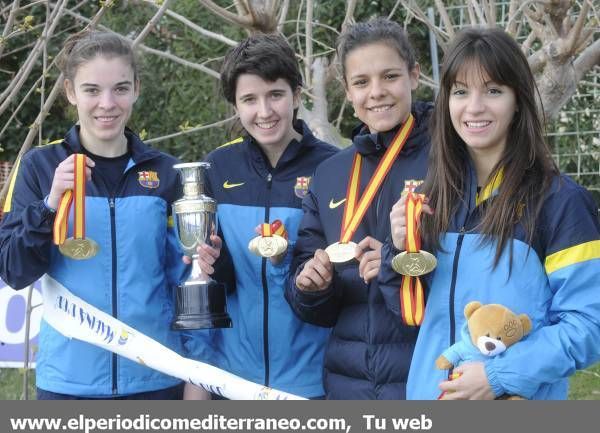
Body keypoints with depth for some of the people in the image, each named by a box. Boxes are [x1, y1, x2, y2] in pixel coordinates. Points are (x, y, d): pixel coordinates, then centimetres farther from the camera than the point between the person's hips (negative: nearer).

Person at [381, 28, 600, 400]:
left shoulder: (559, 200, -11)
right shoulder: (436, 194, 4)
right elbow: (427, 311, 10)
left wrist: (500, 376, -22)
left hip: (518, 401, -5)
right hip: (428, 392, 5)